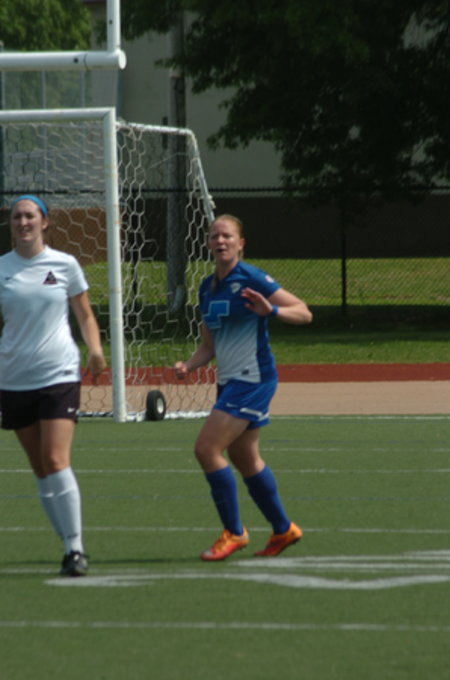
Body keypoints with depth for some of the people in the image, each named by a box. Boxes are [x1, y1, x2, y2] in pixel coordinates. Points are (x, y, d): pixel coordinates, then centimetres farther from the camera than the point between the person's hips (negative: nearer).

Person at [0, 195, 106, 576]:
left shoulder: (64, 265, 2)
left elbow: (85, 315, 10)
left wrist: (95, 348, -6)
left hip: (59, 374, -3)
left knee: (56, 461, -15)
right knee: (40, 469, 6)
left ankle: (75, 548, -12)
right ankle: (69, 545, 16)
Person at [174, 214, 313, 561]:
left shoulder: (251, 279, -11)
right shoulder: (207, 288, 12)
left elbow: (304, 312, -11)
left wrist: (270, 310, -29)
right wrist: (188, 366, -1)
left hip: (253, 378, -9)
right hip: (229, 381, 9)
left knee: (207, 448, -15)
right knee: (245, 460, 15)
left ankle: (234, 532, -5)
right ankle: (283, 529, 30)